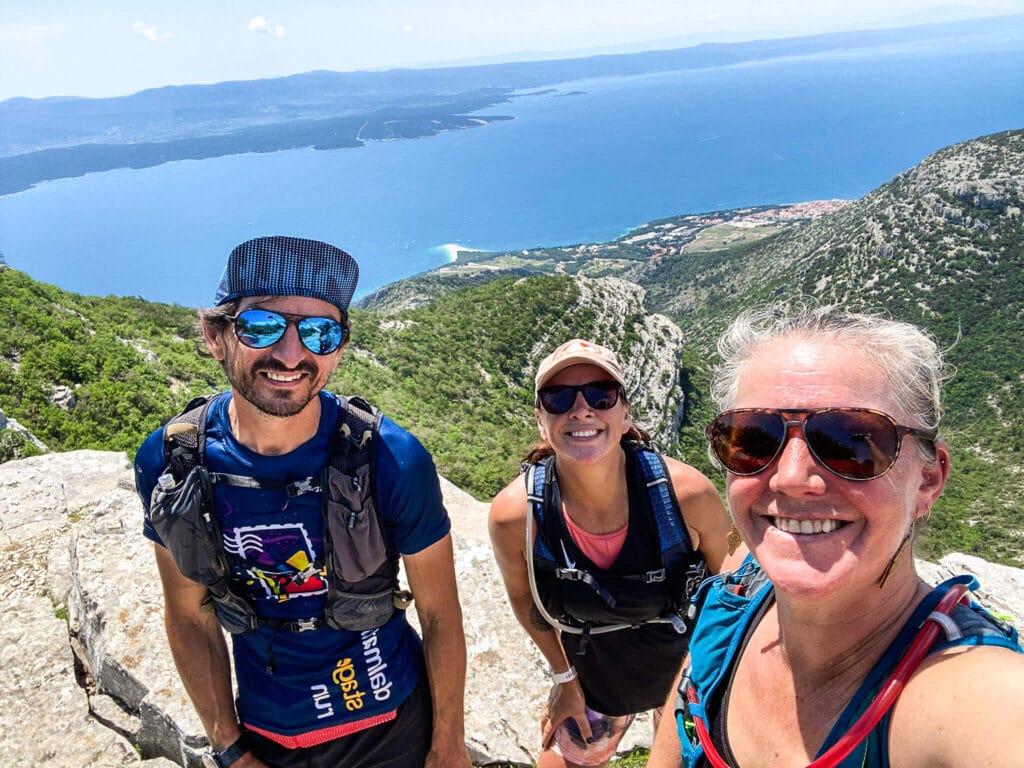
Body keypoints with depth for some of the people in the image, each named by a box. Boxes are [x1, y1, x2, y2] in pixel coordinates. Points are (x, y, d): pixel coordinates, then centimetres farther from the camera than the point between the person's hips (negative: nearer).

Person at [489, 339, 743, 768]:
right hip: (594, 677, 0)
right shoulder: (514, 515, -28)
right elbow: (525, 599, -6)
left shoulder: (686, 492, -30)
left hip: (688, 665, 1)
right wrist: (565, 677, 4)